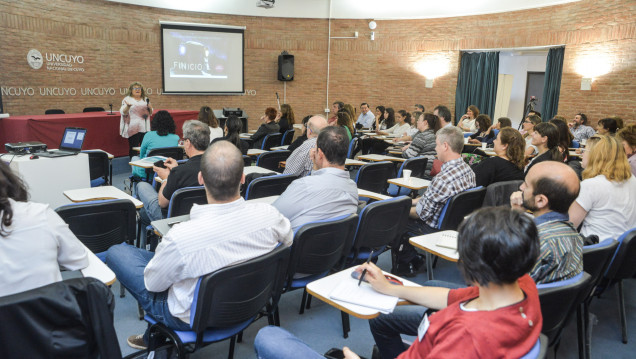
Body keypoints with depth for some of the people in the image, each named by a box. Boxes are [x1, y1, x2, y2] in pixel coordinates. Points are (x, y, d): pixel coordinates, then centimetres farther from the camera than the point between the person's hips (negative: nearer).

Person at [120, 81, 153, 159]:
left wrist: (150, 108, -1)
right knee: (133, 149, -6)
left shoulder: (145, 99, 16)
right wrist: (128, 106, -24)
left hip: (145, 128, 4)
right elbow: (123, 112, -5)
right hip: (133, 129, -4)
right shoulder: (127, 99, 4)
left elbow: (150, 113, 21)